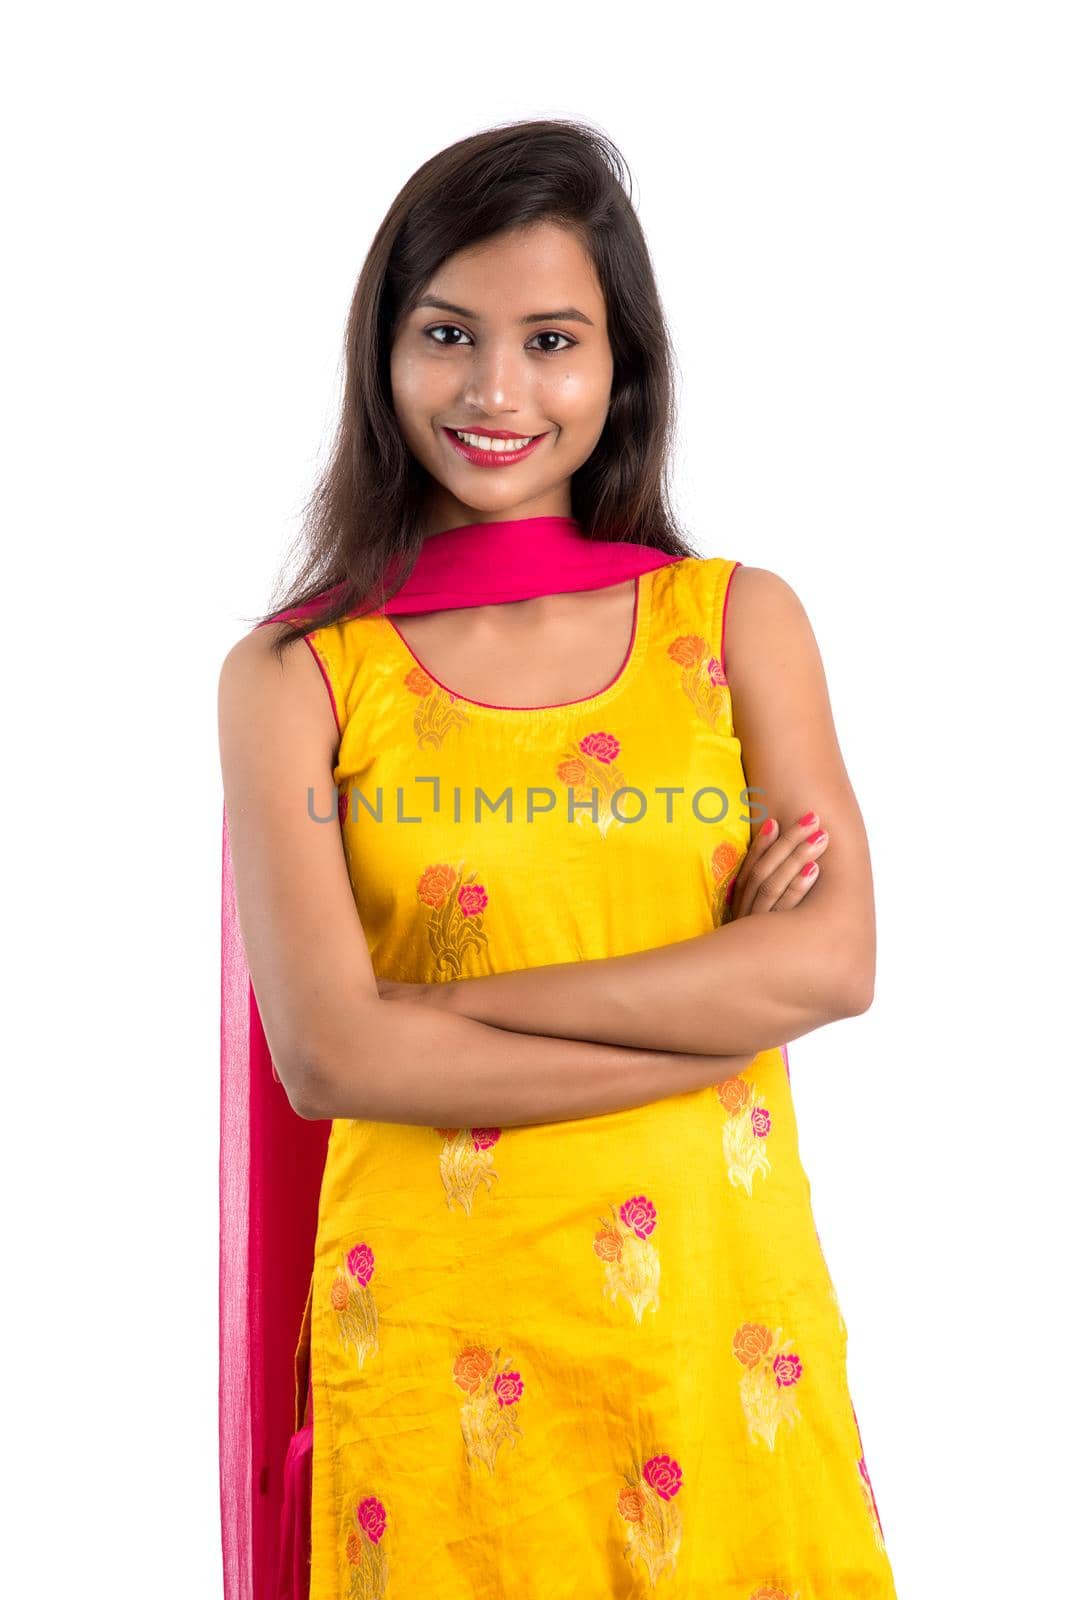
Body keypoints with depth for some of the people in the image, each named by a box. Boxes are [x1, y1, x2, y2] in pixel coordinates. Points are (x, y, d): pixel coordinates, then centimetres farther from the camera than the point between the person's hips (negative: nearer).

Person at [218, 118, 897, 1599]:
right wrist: (718, 1003, -13)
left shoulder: (740, 622, 3)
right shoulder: (294, 678, -2)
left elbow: (837, 960, -9)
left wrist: (446, 1000, -14)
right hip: (437, 1340, -1)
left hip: (720, 1319, 2)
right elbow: (325, 1054, -13)